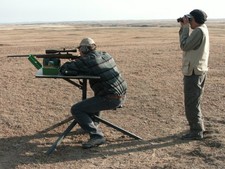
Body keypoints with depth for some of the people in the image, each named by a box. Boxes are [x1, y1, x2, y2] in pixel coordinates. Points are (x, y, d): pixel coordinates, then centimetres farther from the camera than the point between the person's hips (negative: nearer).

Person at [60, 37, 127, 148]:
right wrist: (80, 69, 21)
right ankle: (92, 124, 45)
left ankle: (96, 136, -11)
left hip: (111, 99, -8)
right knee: (96, 98, 37)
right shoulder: (105, 55, 11)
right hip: (122, 96, 8)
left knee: (76, 110, -5)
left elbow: (64, 69, -8)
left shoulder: (86, 61, -11)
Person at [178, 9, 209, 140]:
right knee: (195, 101, 19)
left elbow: (184, 46, -17)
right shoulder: (203, 29, 10)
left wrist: (186, 27, -12)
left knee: (191, 103, -4)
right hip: (200, 70, 10)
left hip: (193, 72, -10)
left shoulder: (199, 31, -18)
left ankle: (196, 132, 1)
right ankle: (199, 127, 28)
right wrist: (183, 27, 7)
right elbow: (188, 44, 15)